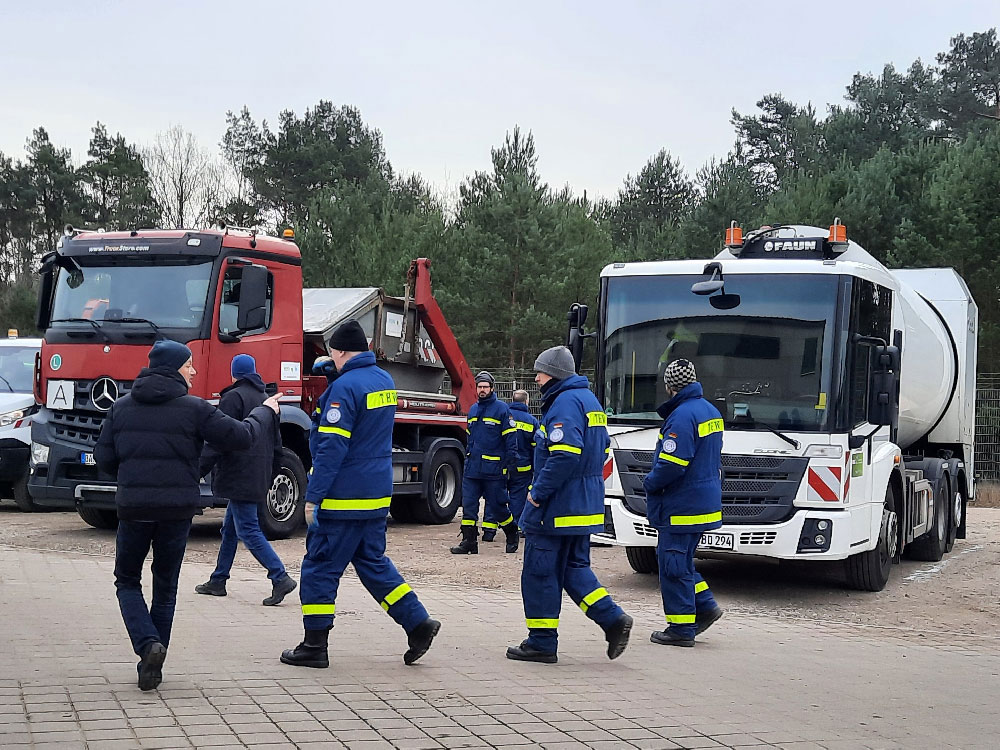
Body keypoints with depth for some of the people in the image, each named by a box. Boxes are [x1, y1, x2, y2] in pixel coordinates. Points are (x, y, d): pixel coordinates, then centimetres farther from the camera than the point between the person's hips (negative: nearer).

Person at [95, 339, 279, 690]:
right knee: (165, 587, 14)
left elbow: (104, 458, 5)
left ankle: (148, 646, -8)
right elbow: (241, 436, -4)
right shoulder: (193, 409, -6)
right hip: (177, 508, -1)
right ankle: (154, 660, 14)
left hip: (133, 507, 1)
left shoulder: (122, 407, 4)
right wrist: (266, 412, 14)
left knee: (127, 581, 14)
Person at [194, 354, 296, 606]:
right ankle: (218, 580, 23)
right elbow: (276, 444, 21)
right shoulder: (266, 400, 18)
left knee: (248, 530, -9)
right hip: (259, 478, 9)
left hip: (239, 476, -9)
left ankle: (280, 578, -16)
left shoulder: (233, 397, -8)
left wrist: (200, 469, -14)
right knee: (230, 528, 16)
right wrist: (269, 478, 26)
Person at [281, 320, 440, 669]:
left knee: (320, 567, 2)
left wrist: (313, 495, -17)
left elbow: (332, 447, -20)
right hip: (378, 496, 8)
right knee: (373, 562, 18)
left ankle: (315, 646, 6)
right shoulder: (385, 381, 10)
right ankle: (418, 623, 11)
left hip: (344, 496, -8)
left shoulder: (346, 386, -16)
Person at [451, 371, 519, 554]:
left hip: (493, 469, -6)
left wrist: (509, 463, -12)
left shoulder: (502, 409, -4)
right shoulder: (473, 410, 16)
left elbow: (510, 438, -6)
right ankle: (469, 541, 4)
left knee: (497, 505, 2)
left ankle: (512, 535, 23)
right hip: (472, 468, 6)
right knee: (468, 505, 0)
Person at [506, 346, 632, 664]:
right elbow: (601, 448, 22)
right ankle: (613, 619, 5)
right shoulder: (588, 400, 16)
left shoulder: (565, 402, -16)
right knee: (573, 567, 17)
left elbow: (565, 454, -27)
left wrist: (537, 494, -20)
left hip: (556, 507, -10)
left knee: (540, 572, -1)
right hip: (585, 506, 10)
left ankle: (541, 643, 5)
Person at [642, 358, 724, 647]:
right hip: (705, 502, 10)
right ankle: (705, 606, 19)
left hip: (682, 506, -10)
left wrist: (650, 483, -7)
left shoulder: (682, 416, -19)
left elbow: (672, 463, -24)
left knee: (674, 564, -2)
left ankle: (682, 628, 2)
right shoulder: (711, 412, 12)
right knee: (681, 560, 20)